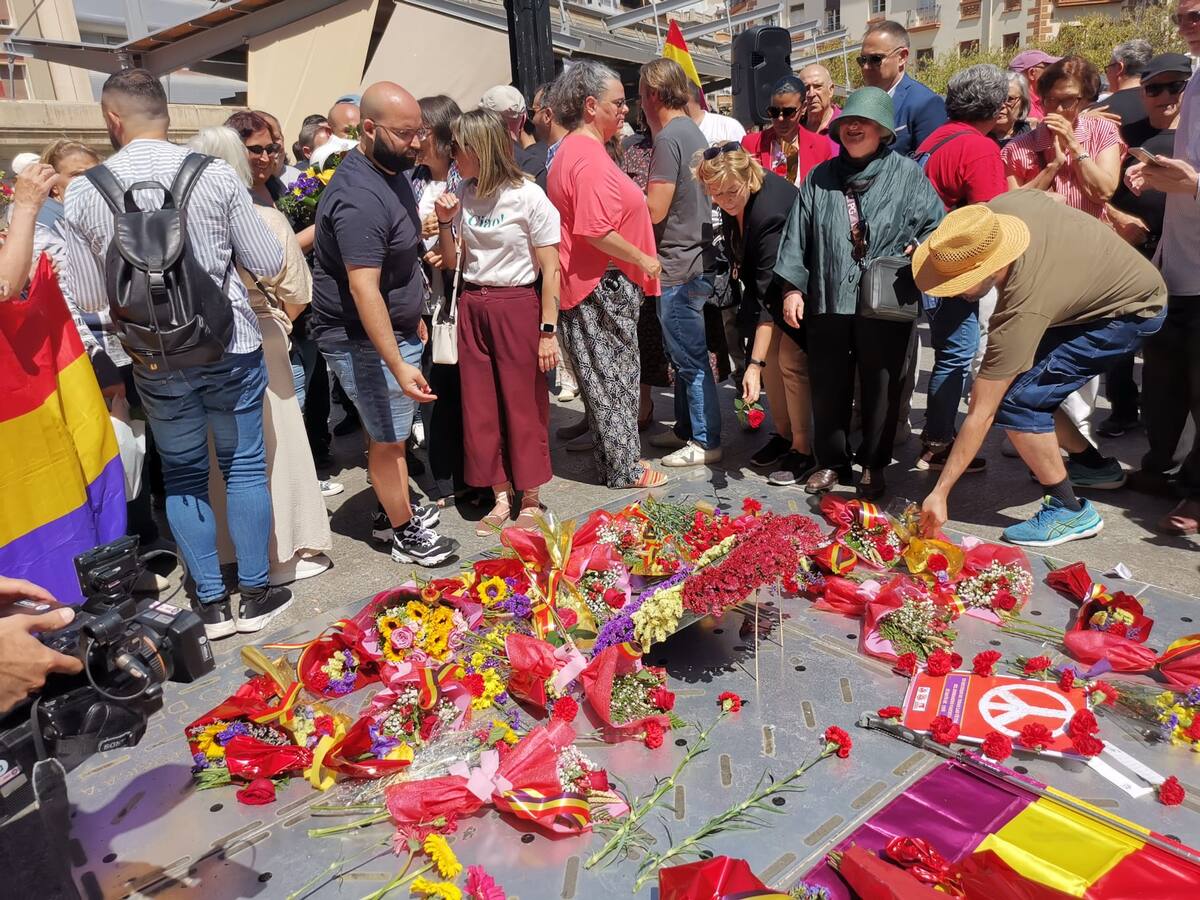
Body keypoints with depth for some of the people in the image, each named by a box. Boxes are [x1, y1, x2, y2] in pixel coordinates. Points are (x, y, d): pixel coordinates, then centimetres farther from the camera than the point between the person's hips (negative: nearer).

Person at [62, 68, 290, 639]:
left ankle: (211, 603, 23)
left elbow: (88, 297, 2)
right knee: (244, 467, 11)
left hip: (156, 361, 1)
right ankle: (255, 595, 21)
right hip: (231, 350, -1)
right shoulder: (215, 174, -10)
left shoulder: (84, 193, -5)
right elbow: (270, 264, -5)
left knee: (183, 477, 14)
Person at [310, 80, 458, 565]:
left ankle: (401, 508, 34)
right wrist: (398, 366, -35)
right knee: (388, 438, 3)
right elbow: (363, 290, -31)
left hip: (394, 328, 9)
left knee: (388, 430, 19)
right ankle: (405, 534, 18)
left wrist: (413, 317, 24)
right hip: (363, 340, -9)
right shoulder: (359, 197, -26)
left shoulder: (390, 170, 7)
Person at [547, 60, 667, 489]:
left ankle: (613, 460, 28)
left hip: (598, 284, 10)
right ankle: (624, 469, 12)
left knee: (608, 380, 17)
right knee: (614, 381, 0)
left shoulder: (570, 151, 15)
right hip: (604, 286, -10)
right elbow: (597, 232, -27)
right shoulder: (590, 158, -19)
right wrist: (644, 260, -15)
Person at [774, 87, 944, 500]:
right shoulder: (820, 178, 11)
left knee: (880, 387, 6)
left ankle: (873, 466, 21)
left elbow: (936, 227, 4)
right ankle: (831, 462, 24)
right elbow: (797, 236, 8)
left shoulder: (907, 174, 5)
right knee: (827, 386, 9)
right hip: (828, 300, 2)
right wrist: (794, 286, 1)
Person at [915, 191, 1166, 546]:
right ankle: (1091, 463, 28)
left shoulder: (1022, 311, -38)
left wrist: (940, 493, -28)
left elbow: (981, 414, -34)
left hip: (1131, 310, -9)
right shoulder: (997, 210, -23)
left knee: (1016, 400, -19)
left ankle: (1070, 511, -3)